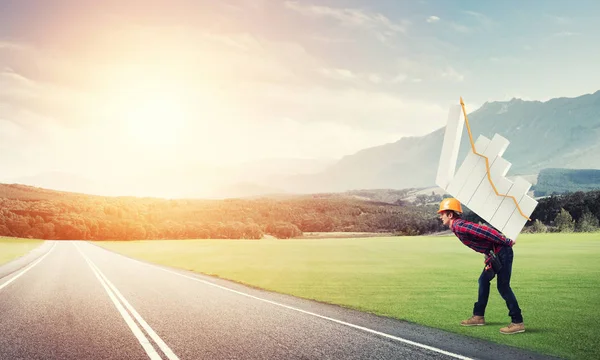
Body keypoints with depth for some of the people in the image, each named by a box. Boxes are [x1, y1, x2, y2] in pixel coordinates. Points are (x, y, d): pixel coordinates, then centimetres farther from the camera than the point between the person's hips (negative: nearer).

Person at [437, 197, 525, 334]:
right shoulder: (458, 227, 13)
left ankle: (518, 322, -3)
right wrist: (489, 259, 9)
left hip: (502, 252, -11)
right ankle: (479, 316, 27)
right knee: (483, 281, 18)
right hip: (494, 254, 11)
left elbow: (485, 231, -24)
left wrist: (507, 242, -20)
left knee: (503, 287, -9)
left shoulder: (460, 227, -18)